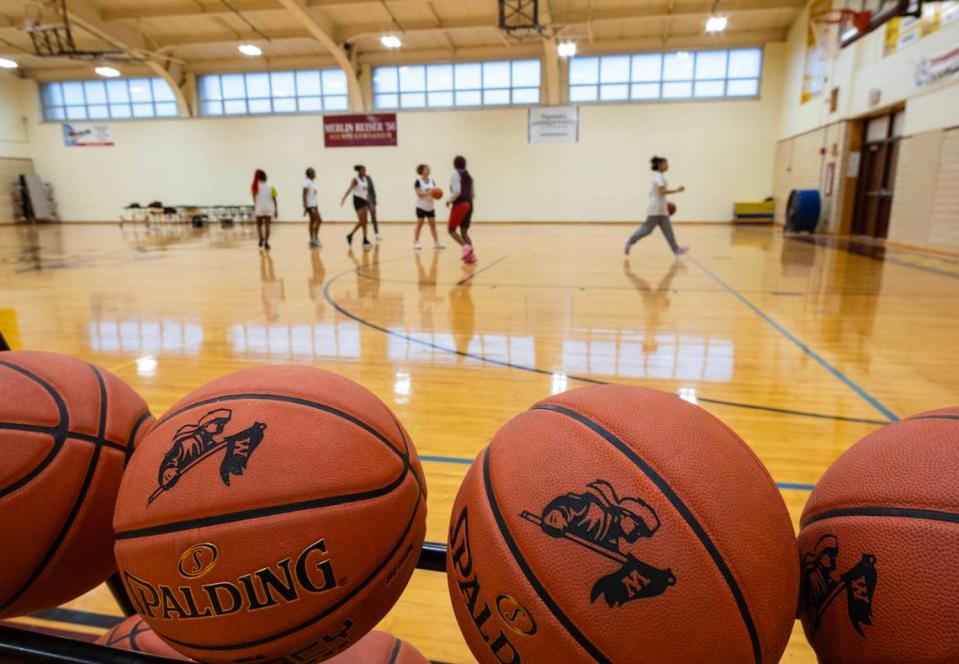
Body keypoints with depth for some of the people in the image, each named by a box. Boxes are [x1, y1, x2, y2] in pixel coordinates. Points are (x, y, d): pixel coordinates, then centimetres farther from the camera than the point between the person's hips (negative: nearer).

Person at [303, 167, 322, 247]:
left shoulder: (313, 182, 14)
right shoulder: (307, 182, -12)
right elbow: (304, 195, -15)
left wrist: (317, 205, 19)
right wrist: (305, 207, -20)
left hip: (314, 204, 9)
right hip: (310, 205, -9)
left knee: (313, 221, 8)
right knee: (319, 220, -11)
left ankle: (312, 240, 10)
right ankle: (315, 238, -4)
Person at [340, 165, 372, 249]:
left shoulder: (365, 179, 11)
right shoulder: (355, 180, -10)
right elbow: (350, 189, -23)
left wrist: (369, 201, 16)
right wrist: (344, 198, -36)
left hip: (364, 200, 7)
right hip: (358, 200, -7)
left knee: (365, 221, 3)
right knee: (361, 221, -10)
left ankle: (365, 240, 5)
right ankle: (350, 235, 5)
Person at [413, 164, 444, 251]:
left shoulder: (432, 181, 8)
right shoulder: (418, 181, -7)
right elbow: (418, 193, -15)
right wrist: (428, 192, -28)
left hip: (431, 206, 5)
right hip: (421, 206, -5)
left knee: (433, 224, 5)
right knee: (419, 224, -2)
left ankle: (436, 243, 9)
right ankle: (415, 242, 5)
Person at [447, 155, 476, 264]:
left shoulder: (455, 174, -7)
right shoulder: (468, 175, 16)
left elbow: (457, 192, -18)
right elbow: (473, 193, 15)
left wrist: (449, 201, -6)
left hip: (459, 205, -7)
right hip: (469, 204, 7)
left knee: (452, 230, 2)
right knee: (464, 231, 11)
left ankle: (465, 246, -19)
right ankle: (471, 254, -1)